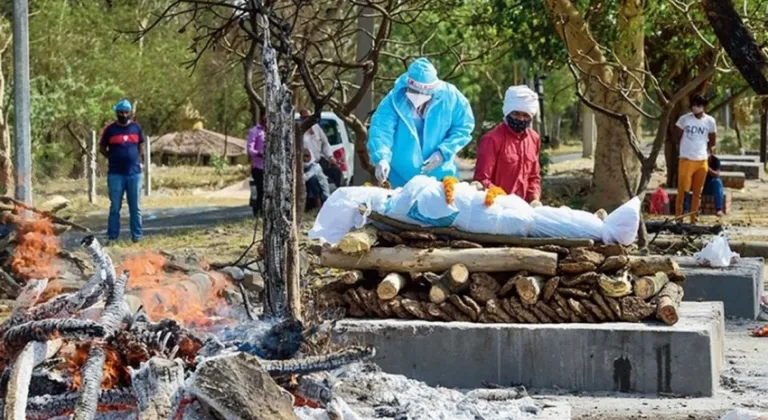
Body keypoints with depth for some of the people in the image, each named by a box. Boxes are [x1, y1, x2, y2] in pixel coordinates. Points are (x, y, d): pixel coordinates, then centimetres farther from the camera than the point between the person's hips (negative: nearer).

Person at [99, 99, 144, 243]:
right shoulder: (110, 129, 0)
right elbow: (102, 148, 10)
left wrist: (135, 160, 10)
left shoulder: (136, 128, 6)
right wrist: (113, 158, 2)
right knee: (115, 207, 2)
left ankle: (136, 236, 9)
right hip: (115, 174, -2)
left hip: (134, 173, 2)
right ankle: (112, 236, 6)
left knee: (135, 207, 5)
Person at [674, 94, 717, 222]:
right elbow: (677, 135, 10)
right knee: (682, 190, -4)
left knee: (697, 192, 7)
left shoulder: (710, 121, 0)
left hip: (702, 160, 2)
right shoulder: (684, 119, -4)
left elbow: (712, 141, 12)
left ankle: (693, 219, 13)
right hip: (686, 159, -2)